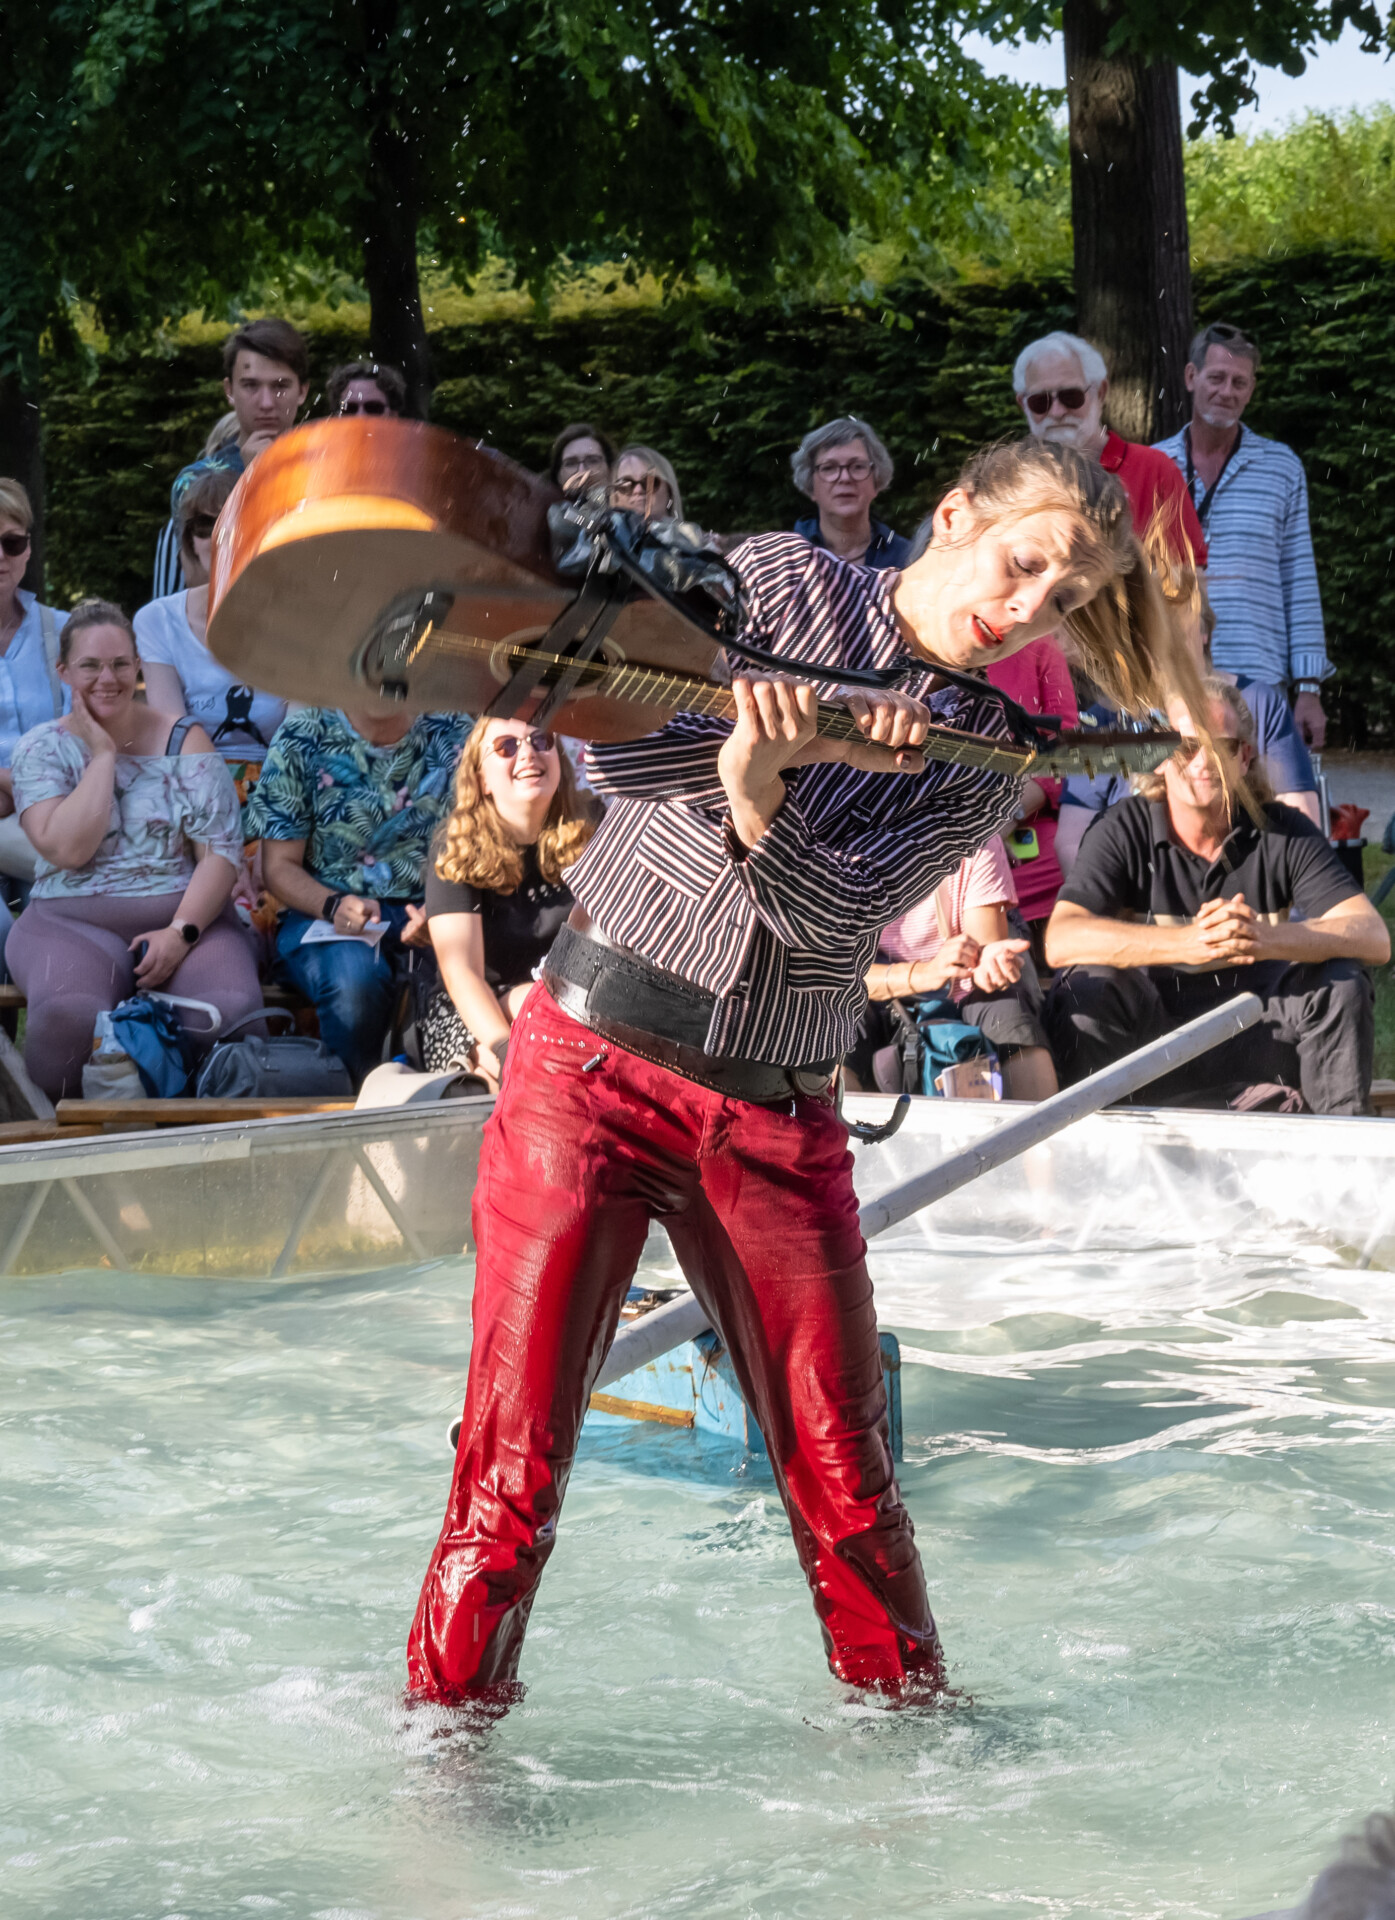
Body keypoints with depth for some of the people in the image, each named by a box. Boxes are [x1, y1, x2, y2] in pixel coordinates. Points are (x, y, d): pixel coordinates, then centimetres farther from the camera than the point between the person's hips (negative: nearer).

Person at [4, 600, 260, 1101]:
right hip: (72, 923, -1)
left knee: (233, 1005, -33)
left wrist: (181, 932, -16)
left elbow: (220, 852, -1)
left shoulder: (185, 739, 8)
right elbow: (68, 849, -9)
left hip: (188, 915, 1)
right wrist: (103, 753, -5)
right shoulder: (42, 748, 7)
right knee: (69, 1012, -37)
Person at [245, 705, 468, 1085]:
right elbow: (279, 866, 2)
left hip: (423, 908, 1)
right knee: (355, 979, -37)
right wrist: (333, 906, -20)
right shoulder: (301, 738, 3)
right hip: (322, 910, -1)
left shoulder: (453, 737, 7)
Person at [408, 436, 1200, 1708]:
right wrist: (811, 738, -19)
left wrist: (757, 797, -29)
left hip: (777, 1121, 3)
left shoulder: (986, 759, 5)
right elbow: (626, 752, -10)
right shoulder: (784, 579, 1)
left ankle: (905, 1703, 28)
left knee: (846, 1473, 8)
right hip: (595, 1062, -3)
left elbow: (834, 915, -10)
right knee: (513, 1466, -5)